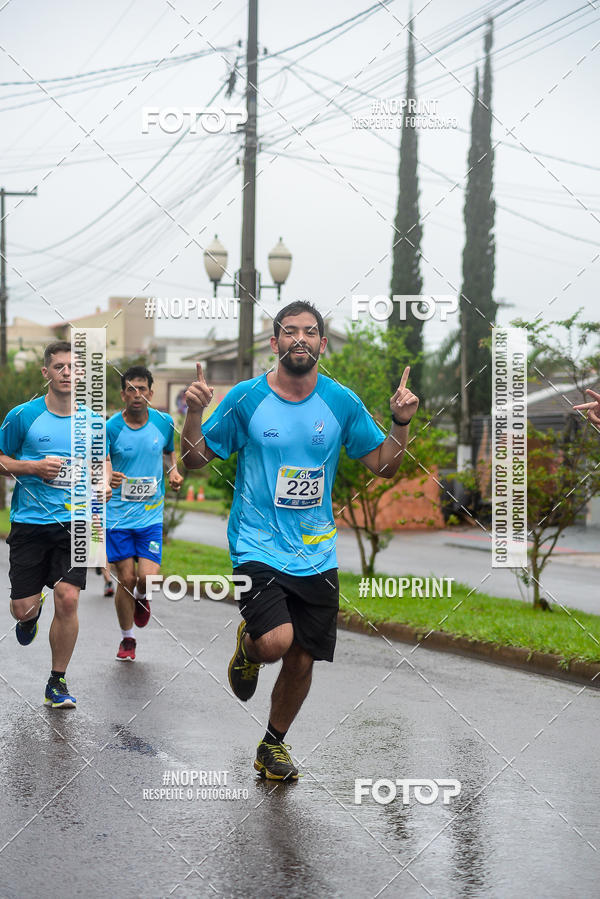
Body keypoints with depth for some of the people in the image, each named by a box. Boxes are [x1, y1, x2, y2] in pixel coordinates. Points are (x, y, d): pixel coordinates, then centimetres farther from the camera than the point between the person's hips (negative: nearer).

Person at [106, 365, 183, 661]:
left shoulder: (164, 422, -1)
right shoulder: (110, 428, -10)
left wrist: (174, 471, 0)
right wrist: (107, 478, -34)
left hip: (152, 514, 1)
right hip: (118, 515, -1)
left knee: (147, 577, -11)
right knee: (126, 579, 1)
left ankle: (141, 597, 28)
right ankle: (127, 639, 22)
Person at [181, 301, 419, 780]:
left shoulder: (342, 402, 1)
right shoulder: (245, 398, -5)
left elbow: (384, 466, 8)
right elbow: (195, 460, 1)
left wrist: (401, 421, -9)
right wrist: (194, 413, -16)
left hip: (317, 555, 3)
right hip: (258, 547, -3)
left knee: (302, 660, 7)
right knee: (276, 642, -25)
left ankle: (274, 745, 34)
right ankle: (247, 646, 14)